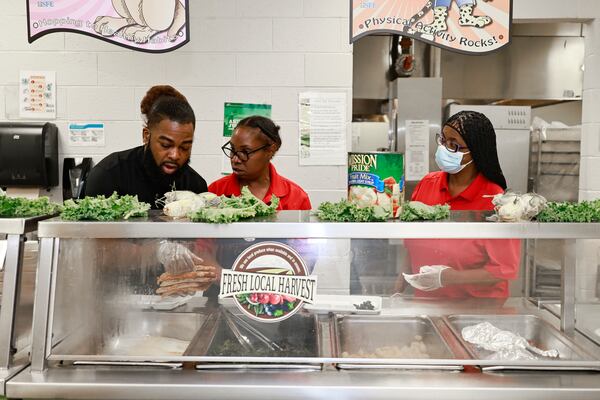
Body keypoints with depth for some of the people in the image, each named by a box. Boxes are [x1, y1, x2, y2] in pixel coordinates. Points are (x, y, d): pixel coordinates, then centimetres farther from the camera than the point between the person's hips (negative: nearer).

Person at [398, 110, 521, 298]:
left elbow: (504, 269, -18)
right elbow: (409, 244, 2)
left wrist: (447, 277, -26)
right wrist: (398, 288, -2)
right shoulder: (427, 183, -5)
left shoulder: (495, 203, -20)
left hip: (477, 298, -4)